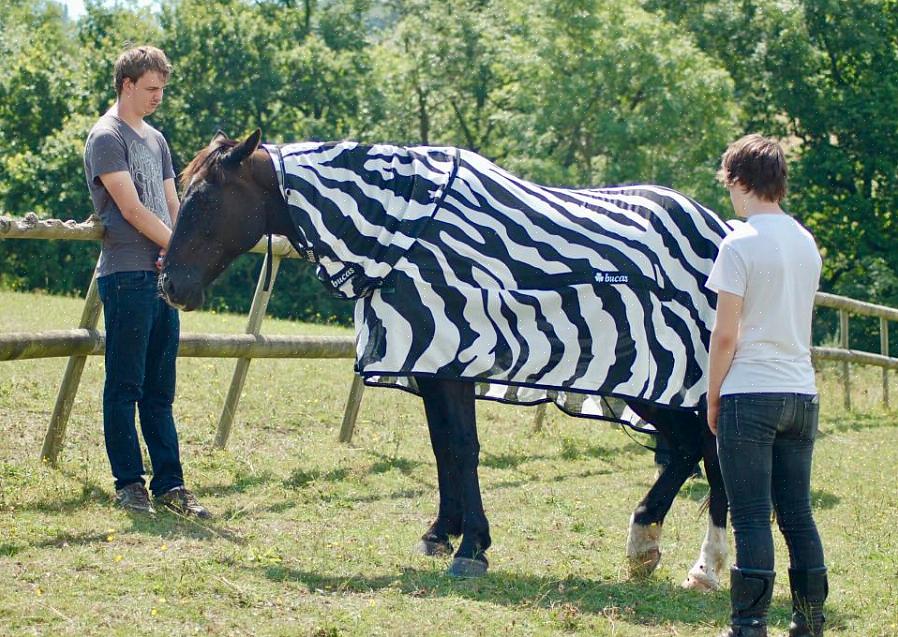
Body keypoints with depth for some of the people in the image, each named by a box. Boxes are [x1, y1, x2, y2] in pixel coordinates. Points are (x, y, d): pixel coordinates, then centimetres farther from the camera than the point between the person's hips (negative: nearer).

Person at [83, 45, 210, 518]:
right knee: (125, 386, -3)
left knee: (159, 390, 8)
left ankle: (169, 484, 9)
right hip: (126, 277, -8)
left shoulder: (156, 140, 19)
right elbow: (131, 209, -12)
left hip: (163, 277, 8)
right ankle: (129, 483, 2)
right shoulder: (107, 137, -5)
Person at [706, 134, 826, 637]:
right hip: (802, 392, 6)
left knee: (752, 518, -4)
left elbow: (726, 334, -11)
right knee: (797, 514, 11)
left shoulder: (741, 244, -10)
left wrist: (713, 400, -1)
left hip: (750, 393, -6)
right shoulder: (807, 243, 11)